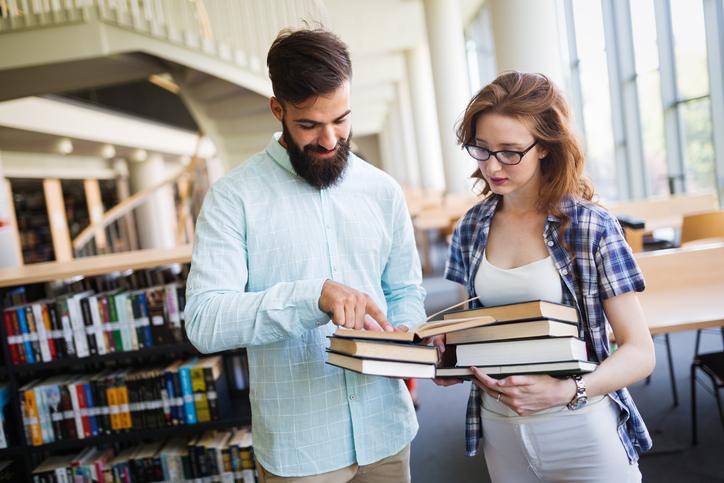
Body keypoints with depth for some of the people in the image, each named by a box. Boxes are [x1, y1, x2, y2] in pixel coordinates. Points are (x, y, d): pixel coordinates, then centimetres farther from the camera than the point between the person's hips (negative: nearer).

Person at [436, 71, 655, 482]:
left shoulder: (592, 226, -11)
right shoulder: (471, 229, -1)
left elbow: (640, 352, -11)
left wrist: (568, 391, -27)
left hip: (582, 430, -3)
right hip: (500, 430, 4)